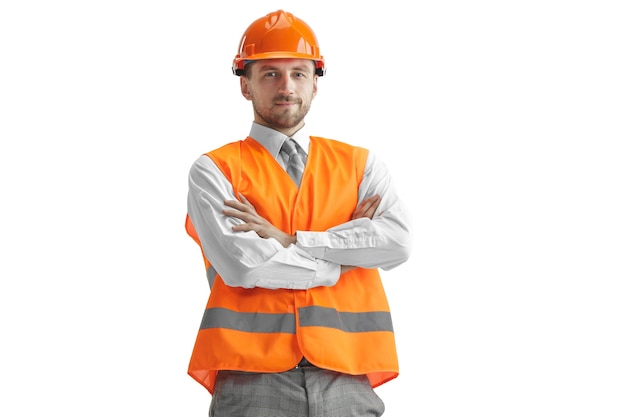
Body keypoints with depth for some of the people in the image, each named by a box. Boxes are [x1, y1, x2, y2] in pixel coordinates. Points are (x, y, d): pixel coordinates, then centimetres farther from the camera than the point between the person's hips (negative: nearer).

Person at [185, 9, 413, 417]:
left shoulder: (360, 165, 14)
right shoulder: (215, 170, 6)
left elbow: (399, 242, -4)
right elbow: (240, 265, -10)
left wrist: (288, 241, -7)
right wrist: (348, 255, -1)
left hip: (346, 380, 2)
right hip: (254, 381, -2)